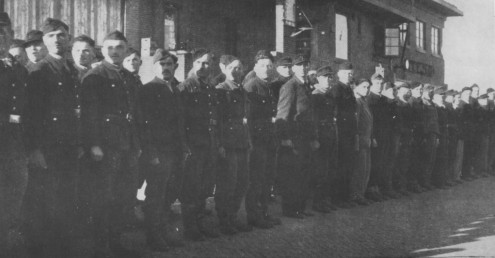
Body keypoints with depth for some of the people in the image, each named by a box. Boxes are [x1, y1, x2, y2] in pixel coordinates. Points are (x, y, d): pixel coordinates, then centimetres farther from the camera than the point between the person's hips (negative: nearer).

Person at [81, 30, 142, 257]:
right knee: (102, 201, -3)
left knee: (125, 200, 10)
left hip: (128, 150, 7)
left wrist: (137, 144, 14)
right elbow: (89, 114, -11)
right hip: (104, 149, -7)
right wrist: (93, 145, -18)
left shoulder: (129, 79, 17)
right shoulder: (93, 77, -4)